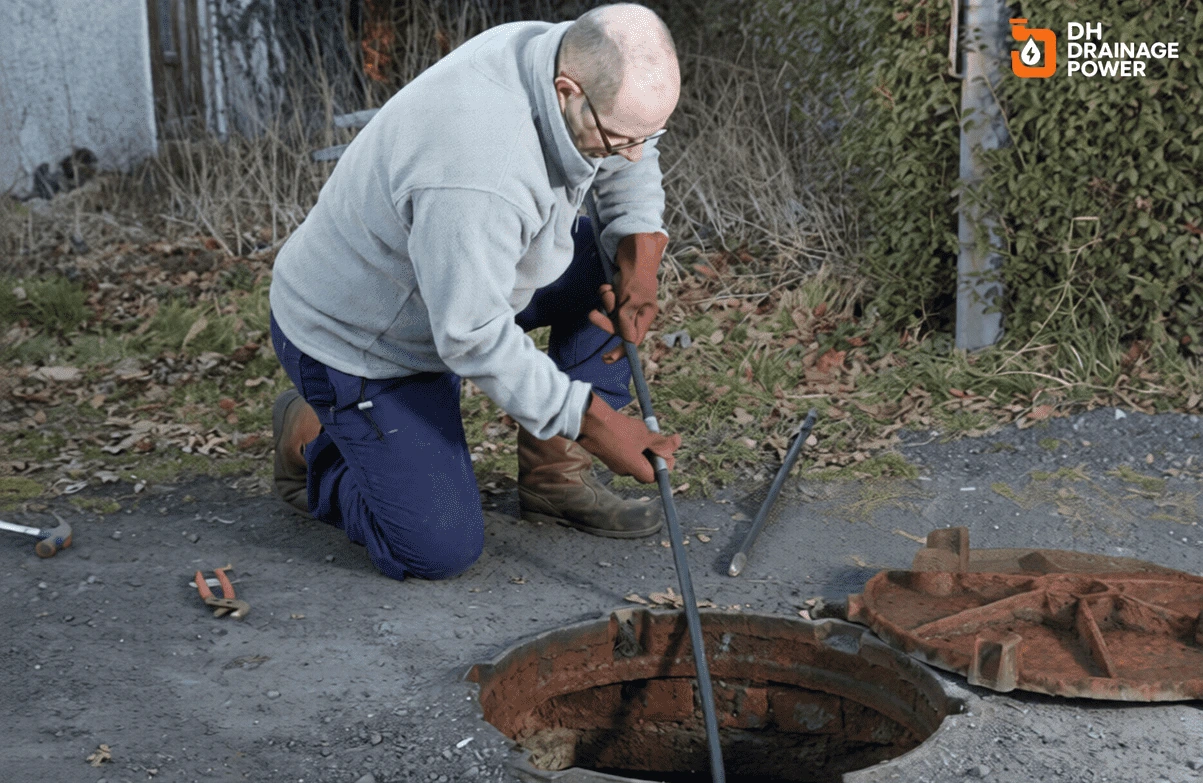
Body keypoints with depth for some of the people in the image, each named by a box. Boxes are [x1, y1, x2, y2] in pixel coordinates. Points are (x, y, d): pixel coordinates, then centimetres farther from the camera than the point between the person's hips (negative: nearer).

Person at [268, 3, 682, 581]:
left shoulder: (564, 56, -13)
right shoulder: (479, 174, -41)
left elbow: (631, 161, 7)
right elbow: (475, 338, -34)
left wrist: (639, 255, -9)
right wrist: (590, 420, -29)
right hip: (352, 340, -9)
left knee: (605, 263, -2)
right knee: (442, 550, -10)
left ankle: (556, 476, 6)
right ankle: (311, 441, 15)